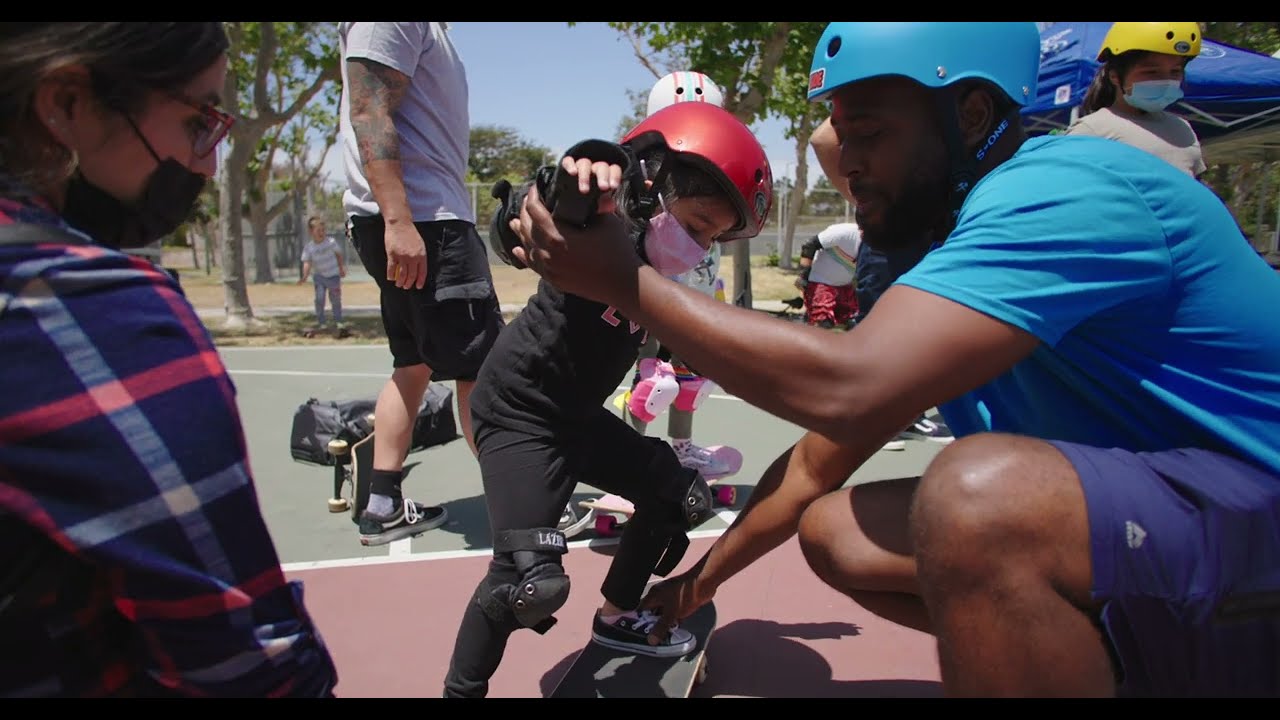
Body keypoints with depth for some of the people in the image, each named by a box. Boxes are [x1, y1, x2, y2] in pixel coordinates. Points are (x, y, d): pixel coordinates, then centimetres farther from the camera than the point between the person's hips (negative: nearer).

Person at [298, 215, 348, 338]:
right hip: (319, 276, 1)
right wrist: (304, 275, -33)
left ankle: (338, 322, 14)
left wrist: (342, 268, 4)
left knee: (335, 299, 2)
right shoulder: (308, 248, -11)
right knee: (319, 299, -4)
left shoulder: (331, 242, -10)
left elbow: (338, 254, 4)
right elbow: (307, 262, -18)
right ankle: (320, 323, 7)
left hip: (333, 275, 0)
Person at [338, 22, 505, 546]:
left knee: (414, 365, 12)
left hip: (413, 220, 10)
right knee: (482, 369, -6)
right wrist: (398, 220, -26)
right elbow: (369, 113, -18)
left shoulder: (428, 29, 22)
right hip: (419, 222, -10)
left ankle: (384, 507, 19)